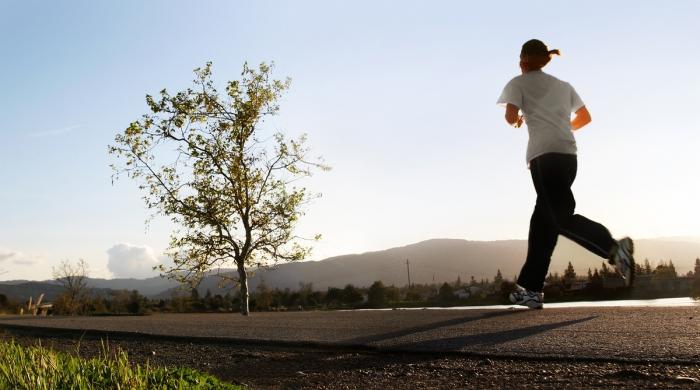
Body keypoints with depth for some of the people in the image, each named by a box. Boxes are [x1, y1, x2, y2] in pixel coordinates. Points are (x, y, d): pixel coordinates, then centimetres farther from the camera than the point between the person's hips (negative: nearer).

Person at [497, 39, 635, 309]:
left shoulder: (519, 83, 11)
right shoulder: (563, 85, 27)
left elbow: (510, 116, -2)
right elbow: (585, 117, 27)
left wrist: (518, 120, 20)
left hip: (544, 153, -6)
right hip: (568, 153, 7)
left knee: (562, 218, -15)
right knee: (543, 219, 7)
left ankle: (614, 248, -37)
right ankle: (531, 288, 8)